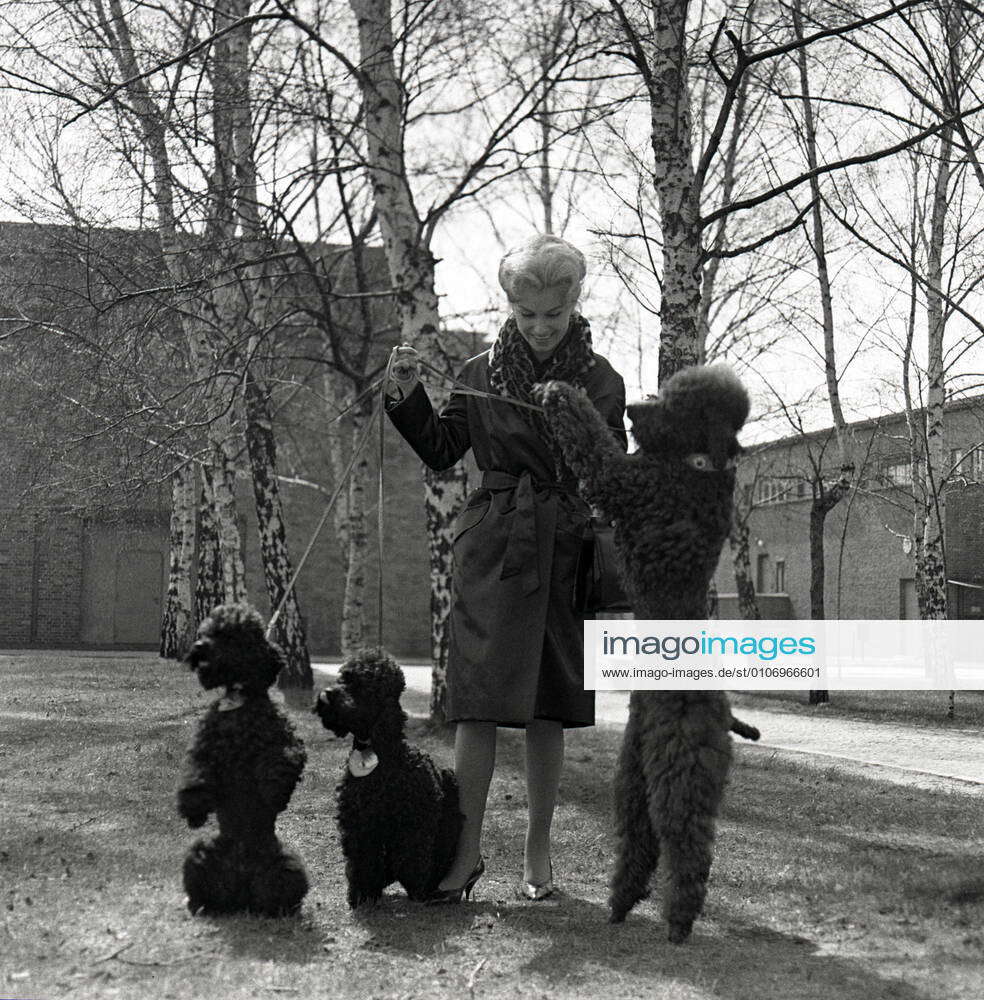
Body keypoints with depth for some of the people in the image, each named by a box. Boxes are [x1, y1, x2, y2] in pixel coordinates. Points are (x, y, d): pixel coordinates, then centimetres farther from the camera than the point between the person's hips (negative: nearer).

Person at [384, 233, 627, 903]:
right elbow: (442, 452, 10)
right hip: (491, 549, 0)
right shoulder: (480, 374, 4)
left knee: (548, 710, 5)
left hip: (565, 553, 0)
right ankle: (467, 851, 2)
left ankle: (538, 853, 16)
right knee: (478, 703, -5)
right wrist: (408, 396, -4)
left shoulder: (601, 382, 3)